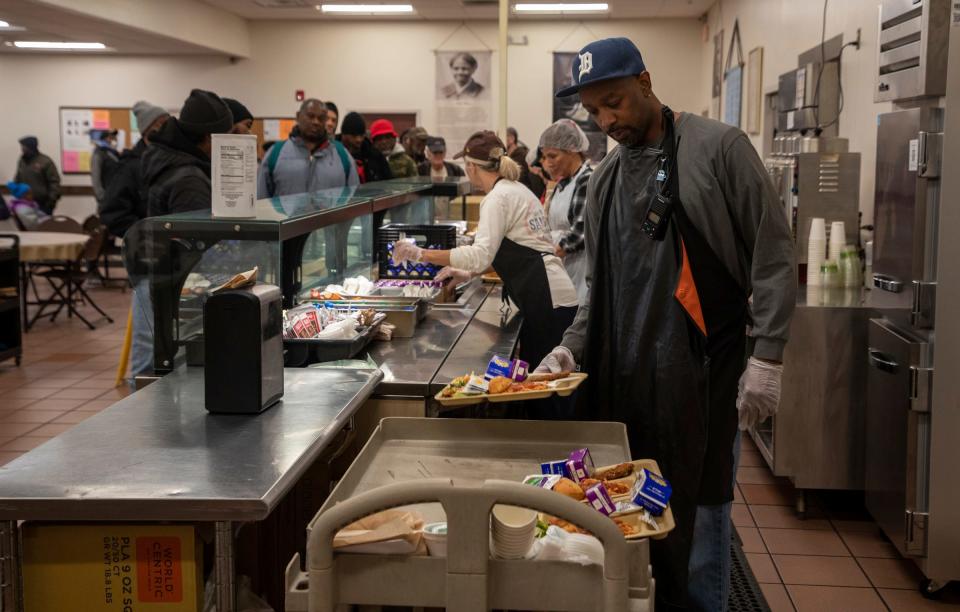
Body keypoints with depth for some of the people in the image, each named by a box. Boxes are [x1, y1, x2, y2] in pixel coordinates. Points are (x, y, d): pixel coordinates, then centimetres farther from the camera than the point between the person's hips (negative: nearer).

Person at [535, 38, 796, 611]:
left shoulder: (718, 148, -3)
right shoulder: (606, 177, 15)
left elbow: (773, 254, -5)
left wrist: (767, 356, -10)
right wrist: (573, 346, 6)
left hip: (699, 372, -5)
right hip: (621, 373, 5)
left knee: (696, 515, -1)